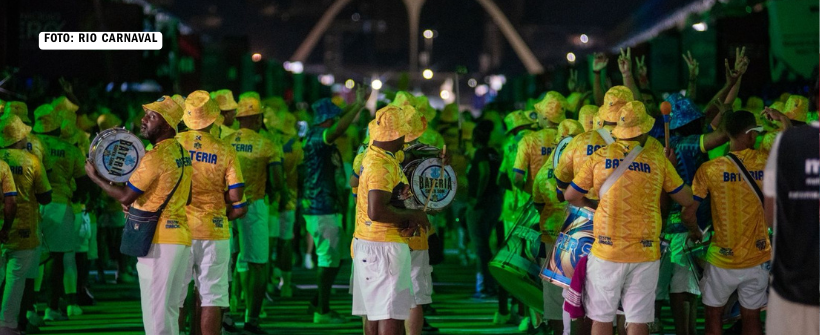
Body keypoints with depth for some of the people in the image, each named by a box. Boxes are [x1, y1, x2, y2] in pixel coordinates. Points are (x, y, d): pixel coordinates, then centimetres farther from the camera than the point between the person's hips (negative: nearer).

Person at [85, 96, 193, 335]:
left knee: (155, 312, -5)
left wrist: (95, 177, 0)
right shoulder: (183, 153, 12)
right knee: (169, 310, 14)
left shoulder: (155, 156, -15)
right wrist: (143, 204, 20)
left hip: (159, 241, -9)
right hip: (181, 236, 9)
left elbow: (125, 197, -13)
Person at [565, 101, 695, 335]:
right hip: (645, 254, 0)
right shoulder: (658, 159, -1)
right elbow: (686, 200, 7)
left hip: (606, 252, 0)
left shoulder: (600, 156, -1)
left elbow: (571, 196, 4)